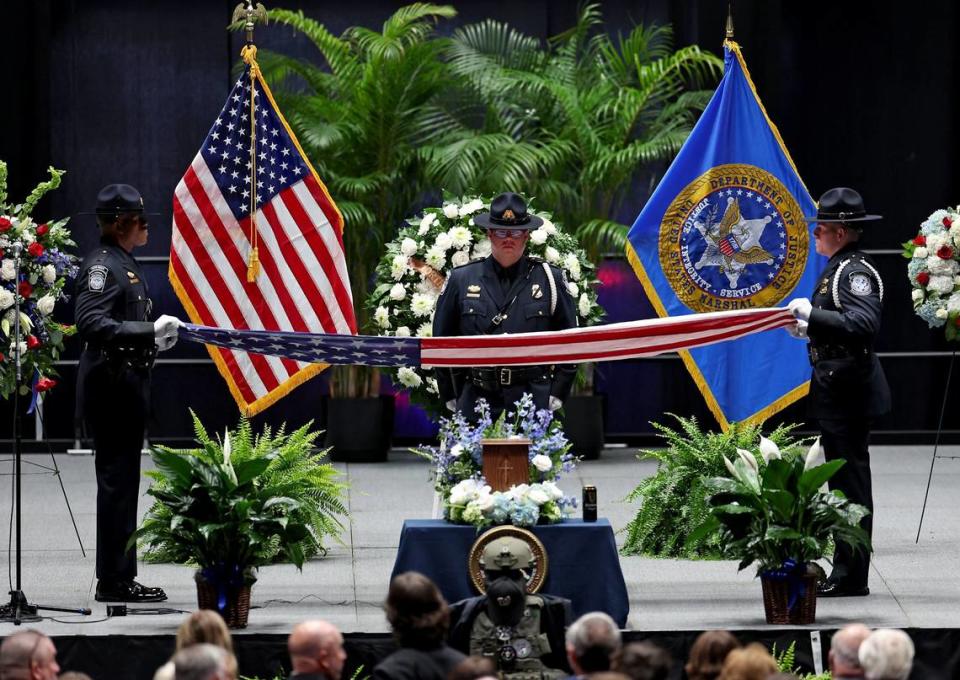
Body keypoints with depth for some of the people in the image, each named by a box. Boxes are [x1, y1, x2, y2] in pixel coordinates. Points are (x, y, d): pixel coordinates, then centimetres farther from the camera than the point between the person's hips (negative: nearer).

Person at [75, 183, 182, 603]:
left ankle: (119, 577, 20)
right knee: (116, 482, -7)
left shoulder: (125, 264, 16)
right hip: (110, 385, -11)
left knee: (123, 483, 14)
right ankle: (113, 580, -3)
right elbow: (91, 323, -27)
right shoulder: (102, 266, -15)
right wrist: (149, 331, -27)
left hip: (128, 386, 11)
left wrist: (155, 340, 11)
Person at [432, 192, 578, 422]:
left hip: (534, 402, 0)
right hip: (475, 401, 0)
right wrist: (451, 397, 9)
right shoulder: (460, 280, 7)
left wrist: (557, 395, 4)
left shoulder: (549, 279, 7)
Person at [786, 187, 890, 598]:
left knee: (851, 484, -6)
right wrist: (810, 328, 14)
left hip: (849, 390, -11)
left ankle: (851, 576, -3)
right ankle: (847, 571, 20)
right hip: (837, 390, 11)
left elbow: (864, 324, -30)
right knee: (846, 483, 14)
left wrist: (813, 314, -25)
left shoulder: (856, 271, -17)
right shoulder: (840, 268, 15)